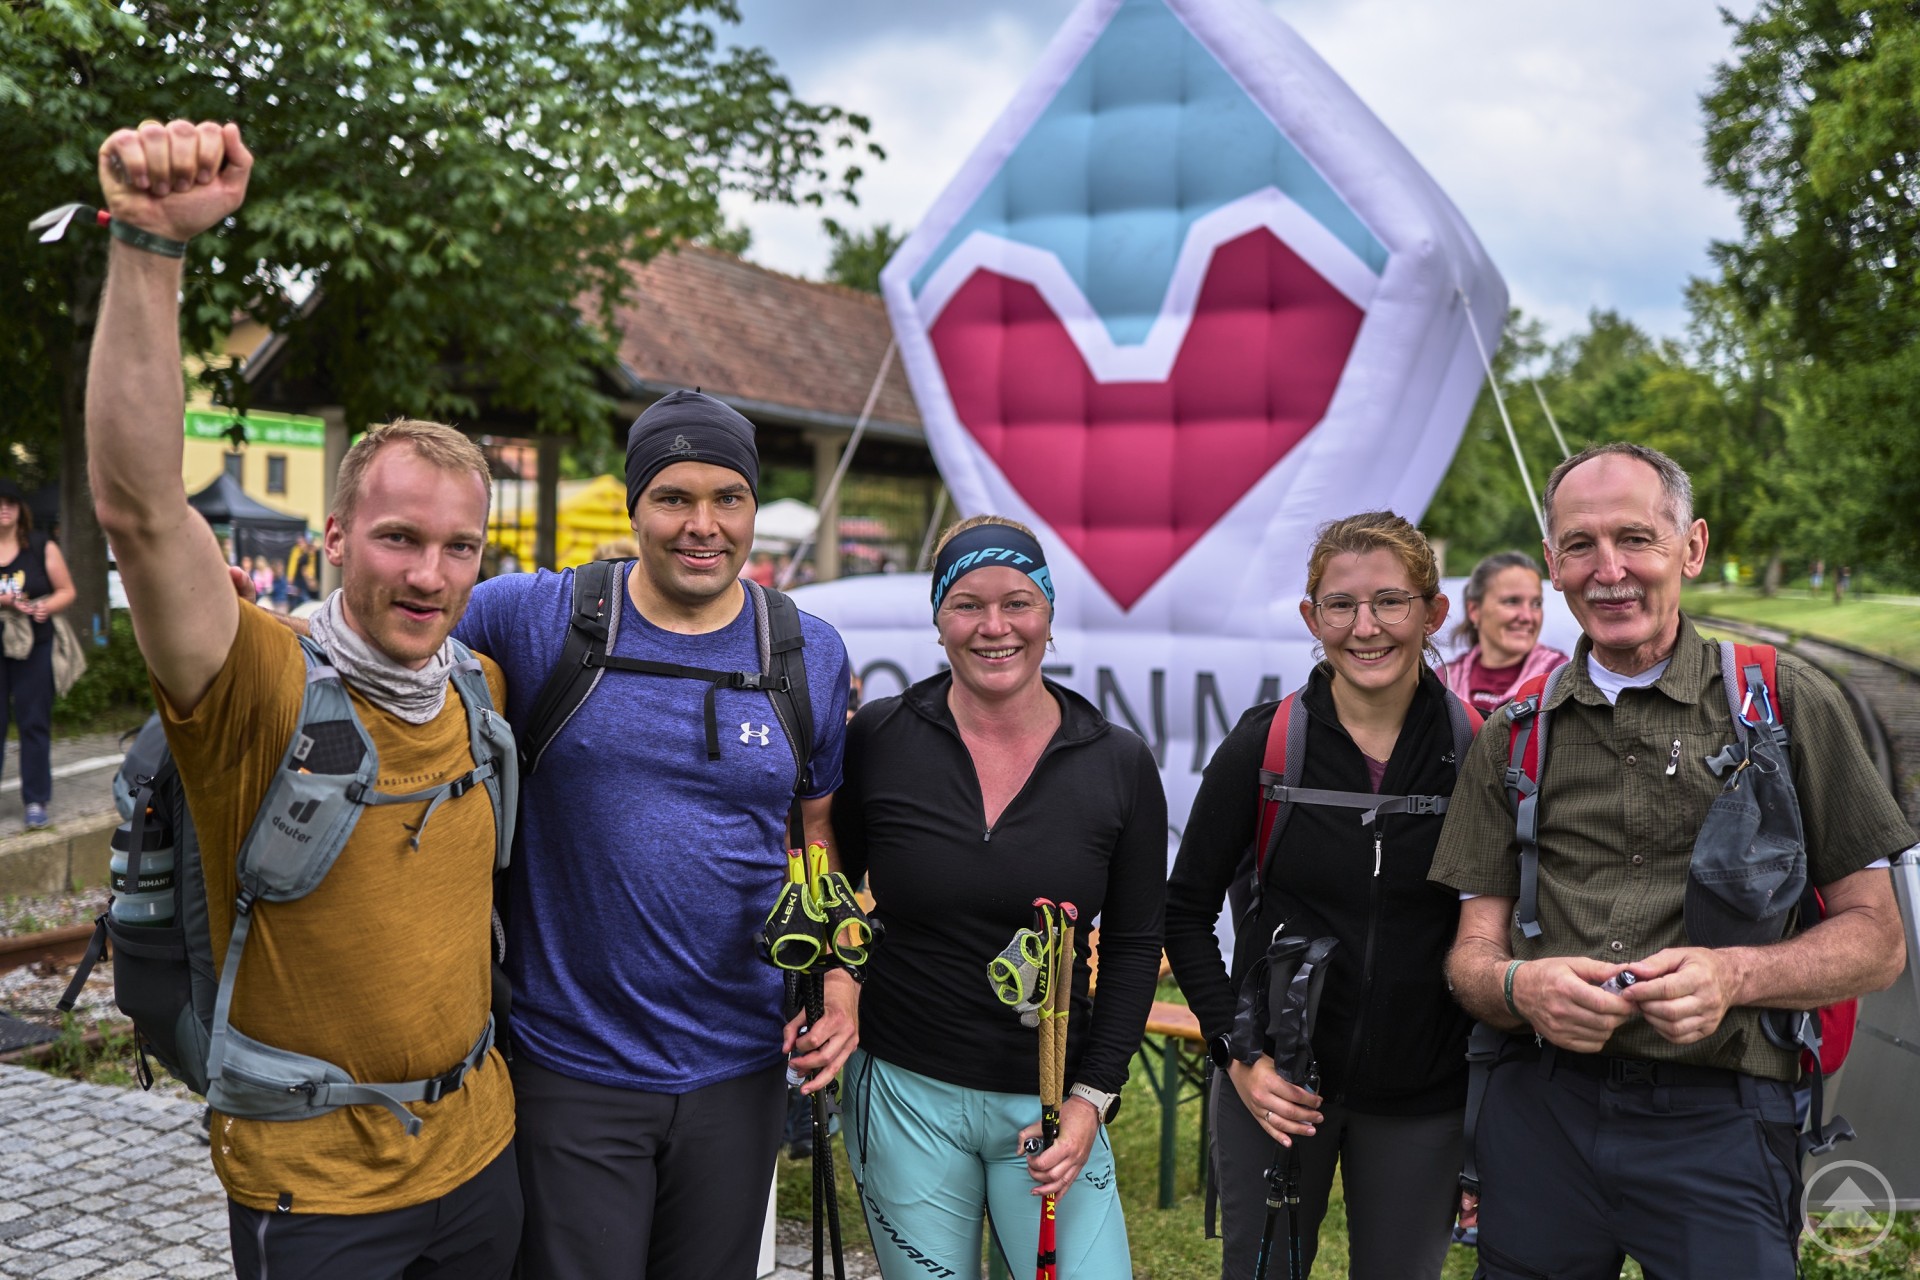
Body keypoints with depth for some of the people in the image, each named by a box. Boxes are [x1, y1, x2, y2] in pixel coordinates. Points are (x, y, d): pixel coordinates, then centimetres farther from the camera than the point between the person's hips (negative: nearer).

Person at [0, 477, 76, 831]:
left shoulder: (42, 548, 3)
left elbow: (66, 591, 6)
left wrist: (47, 607, -15)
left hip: (33, 647, 0)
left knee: (34, 723, 2)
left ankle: (36, 801, 8)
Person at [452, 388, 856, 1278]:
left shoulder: (813, 654, 1)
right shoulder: (537, 620, -7)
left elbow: (822, 828, 9)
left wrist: (839, 983, -1)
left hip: (739, 1071, 3)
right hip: (572, 1069, -2)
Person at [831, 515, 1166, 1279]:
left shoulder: (1120, 765, -3)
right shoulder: (878, 739, -5)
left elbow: (1133, 946, 3)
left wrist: (1093, 1096, -3)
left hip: (1050, 1102, 1)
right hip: (903, 1093, 0)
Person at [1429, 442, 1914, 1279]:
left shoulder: (1783, 701, 1)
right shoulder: (1512, 736, 9)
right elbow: (1473, 951, 8)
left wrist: (1733, 976, -17)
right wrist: (1519, 986, -16)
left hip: (1715, 1120, -2)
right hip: (1537, 1109, 3)